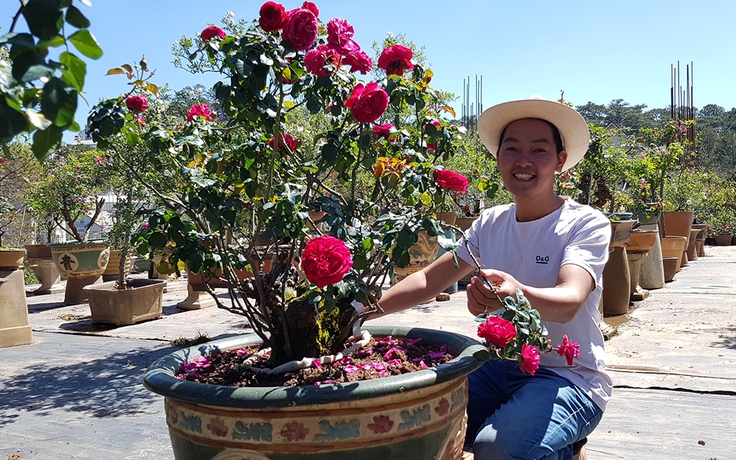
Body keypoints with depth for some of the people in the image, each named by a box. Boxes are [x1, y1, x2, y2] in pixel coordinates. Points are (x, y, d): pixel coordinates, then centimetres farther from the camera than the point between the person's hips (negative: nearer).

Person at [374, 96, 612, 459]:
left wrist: (516, 293, -51)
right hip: (499, 365, 5)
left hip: (569, 377, -4)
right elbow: (430, 280, 5)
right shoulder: (491, 224, 5)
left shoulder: (587, 224, -11)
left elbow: (569, 302, -29)